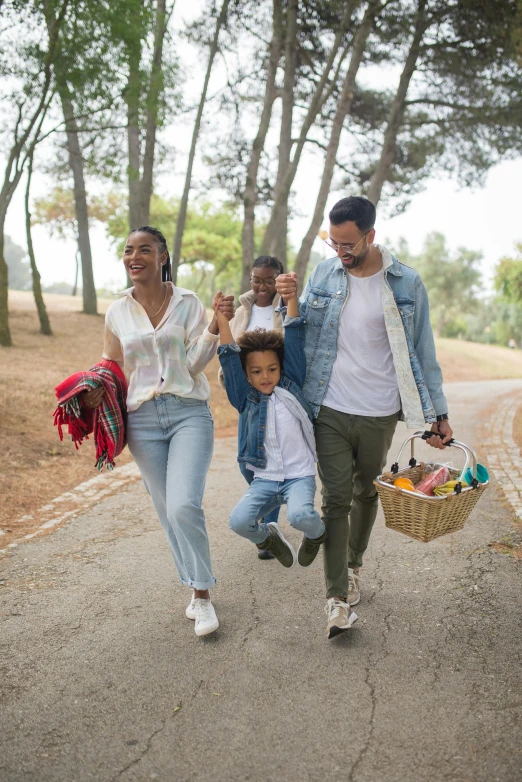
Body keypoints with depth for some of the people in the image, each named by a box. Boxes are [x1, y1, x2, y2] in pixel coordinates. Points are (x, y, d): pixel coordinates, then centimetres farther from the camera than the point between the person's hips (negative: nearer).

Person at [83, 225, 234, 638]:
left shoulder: (188, 302, 0)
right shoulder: (118, 312, 6)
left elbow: (195, 363, -6)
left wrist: (216, 324, -18)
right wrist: (96, 391, -6)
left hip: (189, 413, -3)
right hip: (143, 419, 3)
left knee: (184, 506, -18)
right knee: (168, 512, 8)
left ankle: (202, 593, 1)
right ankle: (197, 588, 27)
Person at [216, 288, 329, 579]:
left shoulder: (291, 386, 1)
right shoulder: (246, 398, 3)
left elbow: (295, 343, -5)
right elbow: (230, 361, -6)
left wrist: (292, 297, -12)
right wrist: (222, 320, -17)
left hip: (300, 476, -2)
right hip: (265, 479, 2)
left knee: (300, 516, -31)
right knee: (238, 521, -20)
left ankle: (317, 533, 8)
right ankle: (268, 536, 16)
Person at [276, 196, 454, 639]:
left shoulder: (406, 284, -4)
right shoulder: (324, 274, 1)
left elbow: (422, 351, 1)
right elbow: (302, 331, 11)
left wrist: (438, 413, 1)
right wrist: (290, 301, -10)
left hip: (379, 414, 0)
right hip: (331, 411, 0)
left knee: (366, 495, 15)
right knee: (336, 499, -2)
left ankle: (354, 565, 38)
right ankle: (337, 596, 2)